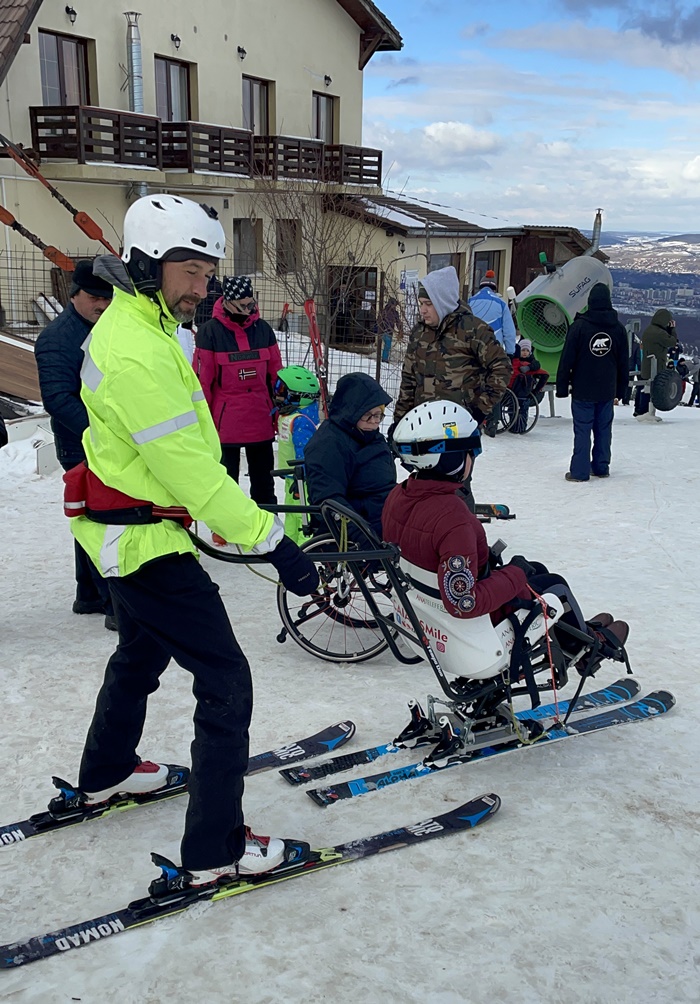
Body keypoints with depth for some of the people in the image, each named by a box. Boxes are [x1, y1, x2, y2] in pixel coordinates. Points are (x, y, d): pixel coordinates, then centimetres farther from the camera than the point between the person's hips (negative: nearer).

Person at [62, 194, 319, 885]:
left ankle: (104, 775, 51)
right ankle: (215, 849, 5)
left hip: (127, 532, 11)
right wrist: (271, 542, -28)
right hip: (146, 542, -11)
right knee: (225, 680, -5)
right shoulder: (135, 352, -26)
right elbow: (188, 467, -29)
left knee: (142, 654, 29)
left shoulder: (135, 327, 8)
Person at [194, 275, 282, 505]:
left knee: (264, 481, 16)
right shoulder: (210, 332, -10)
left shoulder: (263, 329, 2)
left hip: (261, 422, 4)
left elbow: (275, 375, 10)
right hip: (225, 423, -3)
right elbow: (202, 380, -7)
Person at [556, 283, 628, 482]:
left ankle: (579, 471, 0)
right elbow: (624, 363, 9)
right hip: (607, 391, 4)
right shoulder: (618, 328, 3)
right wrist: (620, 391, 17)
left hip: (582, 390, -4)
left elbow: (567, 359, -8)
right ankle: (601, 467, 19)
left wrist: (562, 387, -1)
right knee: (603, 429, 12)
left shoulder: (579, 326, -10)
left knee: (582, 430, -1)